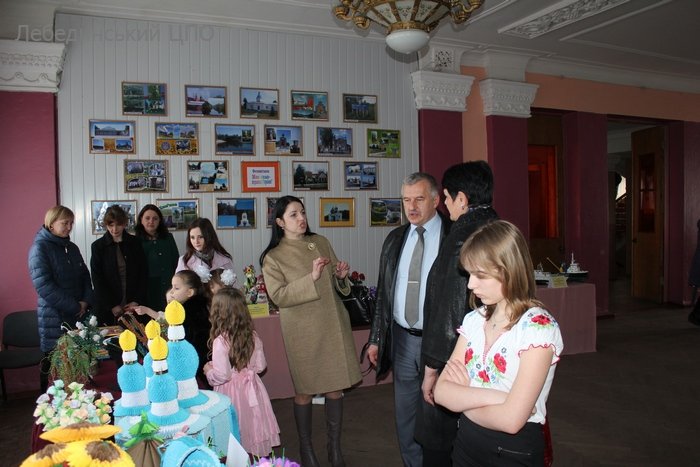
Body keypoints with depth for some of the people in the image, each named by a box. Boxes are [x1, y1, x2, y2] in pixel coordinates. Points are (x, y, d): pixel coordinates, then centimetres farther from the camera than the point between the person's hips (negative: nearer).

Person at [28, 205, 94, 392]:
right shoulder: (40, 247, -7)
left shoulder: (72, 247, 13)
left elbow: (85, 276, 15)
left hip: (79, 315, 6)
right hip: (54, 317, -6)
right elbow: (43, 285, -15)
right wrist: (74, 307, -13)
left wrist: (86, 301, -4)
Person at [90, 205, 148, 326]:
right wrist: (112, 306, -8)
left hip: (135, 306, 1)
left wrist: (137, 301, -4)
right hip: (108, 309, -1)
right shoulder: (98, 246, 1)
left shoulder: (135, 243, 5)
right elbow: (97, 280, -2)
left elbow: (144, 274, 5)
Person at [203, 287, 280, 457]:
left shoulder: (220, 341, -22)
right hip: (251, 388, 5)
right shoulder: (253, 336, -5)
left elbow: (222, 375, -21)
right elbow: (260, 366, 2)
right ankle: (257, 455, 30)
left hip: (231, 392, -5)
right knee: (252, 425, 18)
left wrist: (209, 371, -2)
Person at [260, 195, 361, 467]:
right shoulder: (273, 258, -4)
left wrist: (341, 276, -8)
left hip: (333, 326, 4)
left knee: (335, 387, 9)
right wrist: (311, 278, -23)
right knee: (304, 391, 8)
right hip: (302, 332, -3)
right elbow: (279, 296, -15)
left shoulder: (321, 242, 7)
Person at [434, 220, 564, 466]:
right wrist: (493, 397, -21)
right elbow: (441, 392, -7)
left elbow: (511, 419, -25)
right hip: (466, 443, 6)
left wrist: (463, 397, -10)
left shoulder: (539, 327, -19)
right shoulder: (474, 320, 1)